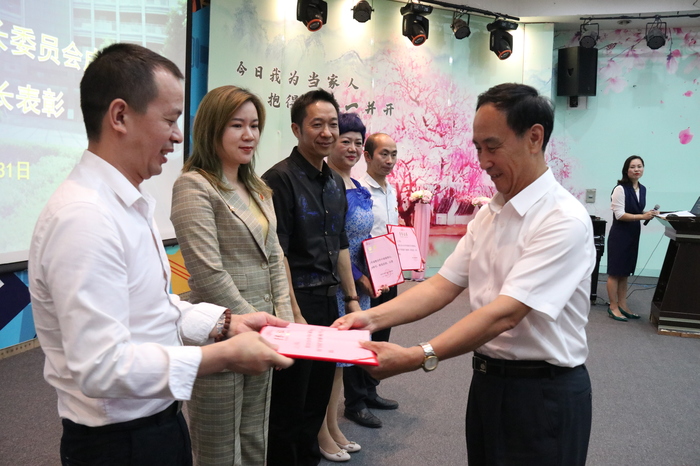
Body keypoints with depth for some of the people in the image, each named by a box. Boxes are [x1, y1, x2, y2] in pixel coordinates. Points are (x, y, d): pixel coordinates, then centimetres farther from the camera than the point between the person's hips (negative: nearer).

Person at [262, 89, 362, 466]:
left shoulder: (335, 183, 12)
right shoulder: (280, 179, -12)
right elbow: (277, 254, -18)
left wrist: (352, 298, 15)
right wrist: (293, 314, -20)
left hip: (327, 301, 8)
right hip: (296, 301, -8)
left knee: (317, 401, 19)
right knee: (288, 406, 6)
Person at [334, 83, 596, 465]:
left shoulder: (564, 220, -20)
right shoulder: (488, 215, 5)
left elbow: (505, 313, -28)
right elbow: (442, 286, 0)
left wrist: (418, 357, -34)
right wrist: (373, 317, -13)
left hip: (543, 393, -7)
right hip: (487, 380, 7)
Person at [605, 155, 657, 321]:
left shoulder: (642, 189, 8)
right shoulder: (620, 189, -16)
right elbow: (619, 214, -18)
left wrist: (649, 213, 0)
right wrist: (642, 217, -22)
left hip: (633, 234, 8)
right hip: (620, 234, -7)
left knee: (625, 272, 14)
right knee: (615, 272, 0)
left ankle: (622, 305, 22)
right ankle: (613, 307, 7)